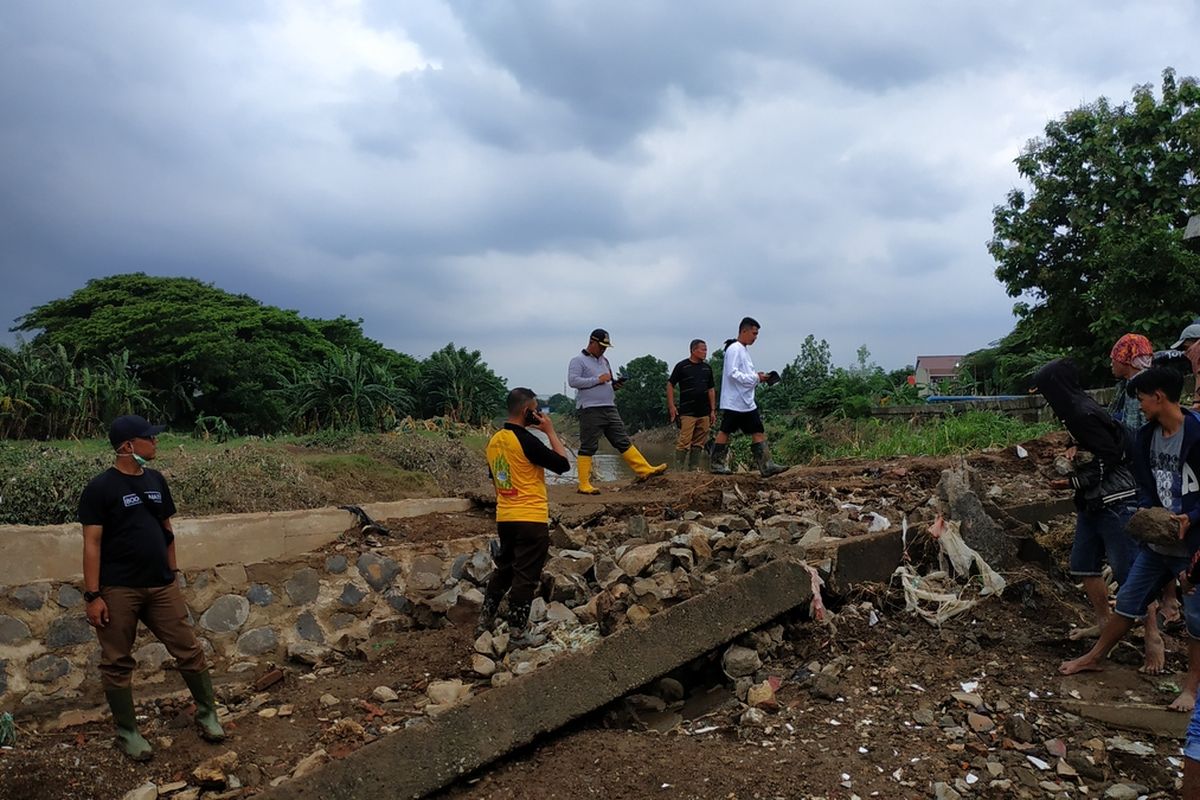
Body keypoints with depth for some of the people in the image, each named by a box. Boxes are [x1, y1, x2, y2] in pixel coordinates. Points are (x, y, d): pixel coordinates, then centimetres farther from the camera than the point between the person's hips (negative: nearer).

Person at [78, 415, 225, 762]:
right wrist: (92, 595, -14)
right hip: (118, 590, -5)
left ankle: (207, 713, 21)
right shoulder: (100, 488, -10)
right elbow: (92, 543, -11)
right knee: (118, 663, 7)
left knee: (189, 651, 6)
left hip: (161, 586, 5)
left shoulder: (156, 480, 8)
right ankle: (127, 731, 22)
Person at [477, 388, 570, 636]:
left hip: (504, 519, 8)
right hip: (531, 521, -8)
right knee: (525, 577, 1)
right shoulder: (526, 440, -18)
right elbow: (563, 464, -14)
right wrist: (550, 431, -8)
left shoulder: (494, 441, 7)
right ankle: (515, 631, 6)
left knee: (503, 569, 21)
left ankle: (485, 621, 25)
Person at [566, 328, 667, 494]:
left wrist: (614, 385, 5)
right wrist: (598, 380, -17)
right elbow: (572, 381, -17)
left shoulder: (604, 361, 21)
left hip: (610, 409, 7)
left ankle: (645, 470, 9)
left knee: (623, 442, 8)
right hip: (590, 410, -7)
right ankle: (584, 485, 1)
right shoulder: (578, 361, -3)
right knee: (588, 447, -3)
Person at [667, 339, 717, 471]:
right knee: (684, 442, -10)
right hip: (687, 413, -6)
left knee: (699, 443, 7)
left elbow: (711, 389, 18)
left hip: (704, 413, 6)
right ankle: (679, 470, -6)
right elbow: (670, 385, 0)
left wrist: (713, 410, 13)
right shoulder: (682, 366, -3)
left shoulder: (707, 368, 14)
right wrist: (671, 406, -8)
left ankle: (694, 468, 15)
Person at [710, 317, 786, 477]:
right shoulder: (734, 349, -12)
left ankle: (766, 466, 1)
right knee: (725, 432, 1)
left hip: (747, 402, 10)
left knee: (758, 432, 3)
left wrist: (757, 378, 5)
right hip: (734, 401, -9)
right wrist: (755, 378, -17)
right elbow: (733, 373, -21)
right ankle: (717, 464, 10)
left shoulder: (744, 350, 17)